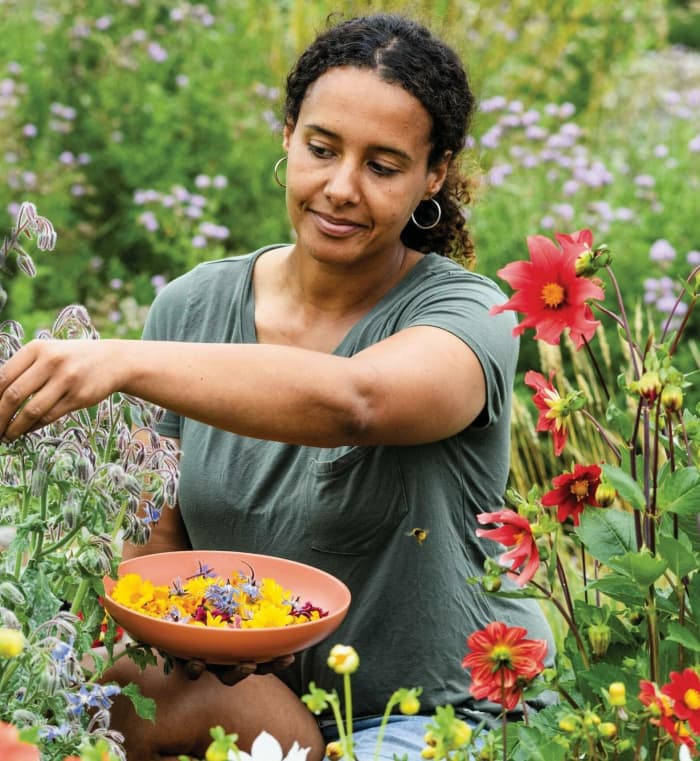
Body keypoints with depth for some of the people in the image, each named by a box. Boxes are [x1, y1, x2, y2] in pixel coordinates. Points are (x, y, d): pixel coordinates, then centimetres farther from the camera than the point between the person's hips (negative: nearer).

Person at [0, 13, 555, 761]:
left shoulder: (466, 318, -12)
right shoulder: (190, 310, 1)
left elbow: (352, 402, -34)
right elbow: (161, 532, 4)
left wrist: (125, 361, -44)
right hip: (247, 694, 4)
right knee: (123, 698, -24)